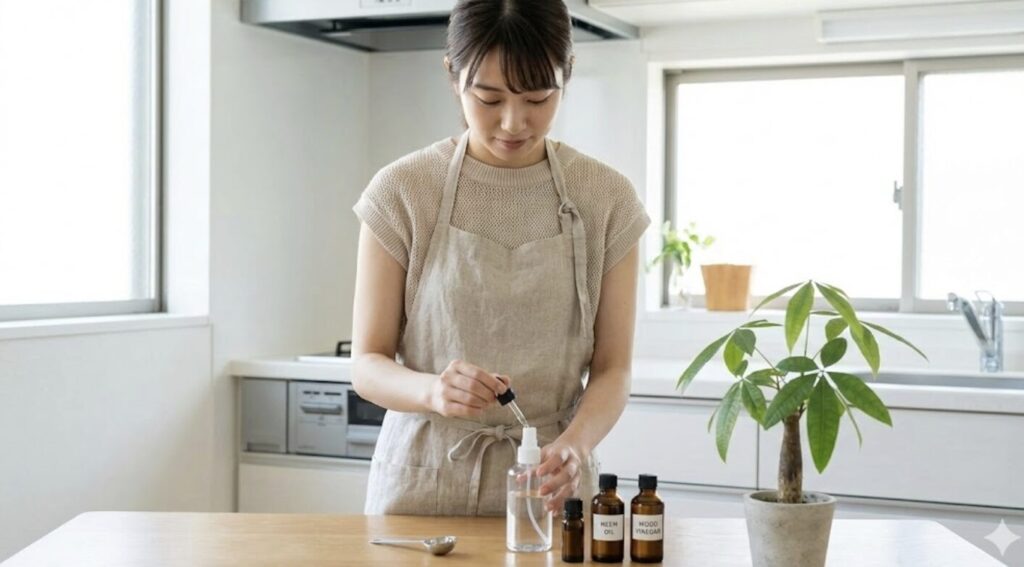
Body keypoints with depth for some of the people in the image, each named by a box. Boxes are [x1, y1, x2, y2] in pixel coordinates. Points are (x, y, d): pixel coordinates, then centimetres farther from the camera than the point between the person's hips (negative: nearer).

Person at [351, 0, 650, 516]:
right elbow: (368, 366, -5)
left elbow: (612, 369, -3)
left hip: (549, 482, 1)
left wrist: (574, 445, -24)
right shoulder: (402, 191, -8)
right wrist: (434, 390, -27)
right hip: (423, 479, 0)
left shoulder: (608, 199, -5)